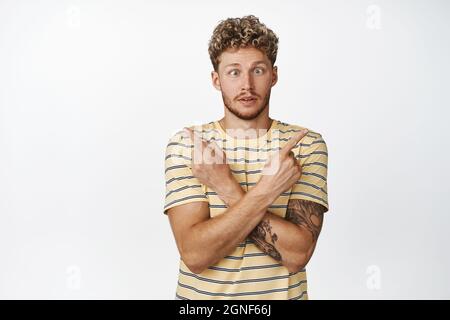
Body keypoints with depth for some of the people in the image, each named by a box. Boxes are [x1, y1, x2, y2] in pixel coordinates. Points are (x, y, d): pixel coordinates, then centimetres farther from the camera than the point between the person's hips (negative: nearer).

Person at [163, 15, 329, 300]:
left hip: (282, 293, 0)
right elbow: (195, 255, -20)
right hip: (200, 294, 0)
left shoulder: (307, 144, -10)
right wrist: (266, 189, -27)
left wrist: (227, 189, -24)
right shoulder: (185, 144, -11)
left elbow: (297, 253, -19)